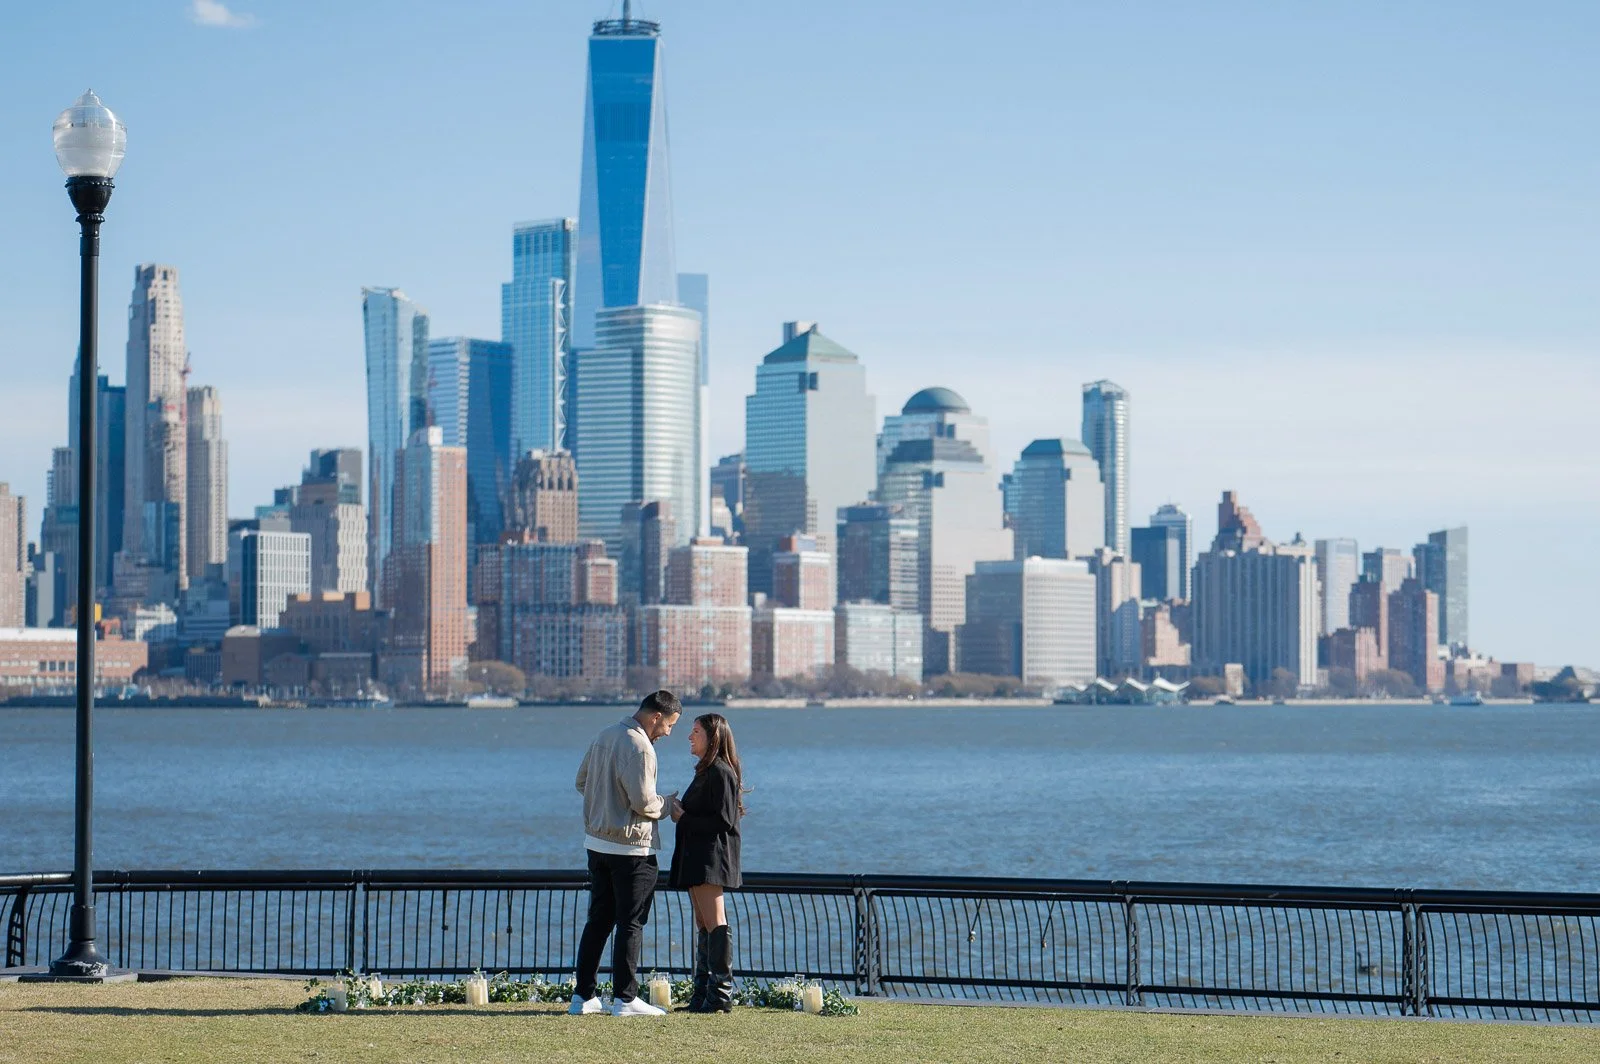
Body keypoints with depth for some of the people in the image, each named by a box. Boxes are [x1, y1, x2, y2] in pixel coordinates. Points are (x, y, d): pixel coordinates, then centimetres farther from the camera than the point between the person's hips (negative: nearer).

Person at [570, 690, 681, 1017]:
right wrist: (668, 803, -1)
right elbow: (644, 803, -20)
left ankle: (584, 996, 14)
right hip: (631, 848, -8)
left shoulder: (604, 736, 10)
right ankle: (625, 998, -1)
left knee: (598, 920, 13)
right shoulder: (639, 747, -18)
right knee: (630, 923, -1)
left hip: (597, 841, 8)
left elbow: (582, 782, 17)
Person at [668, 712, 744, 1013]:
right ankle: (702, 995, 11)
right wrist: (680, 810, 8)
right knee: (702, 925, 10)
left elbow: (723, 821, -18)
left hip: (711, 857, -11)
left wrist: (684, 818, -13)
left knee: (714, 922, -11)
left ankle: (721, 995, -12)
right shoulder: (706, 771, 19)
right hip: (696, 857, 11)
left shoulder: (721, 772, -12)